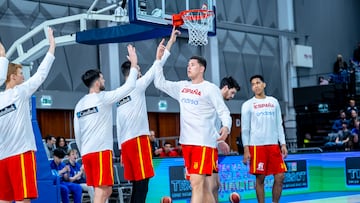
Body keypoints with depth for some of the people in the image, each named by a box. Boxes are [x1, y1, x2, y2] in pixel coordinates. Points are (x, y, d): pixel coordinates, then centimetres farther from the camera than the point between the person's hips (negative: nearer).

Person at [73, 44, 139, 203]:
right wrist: (134, 64, 4)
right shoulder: (103, 98, -4)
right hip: (101, 151, -7)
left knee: (106, 190, 15)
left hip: (86, 153, 7)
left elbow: (77, 133, 16)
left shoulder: (80, 104, 15)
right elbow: (129, 86, -6)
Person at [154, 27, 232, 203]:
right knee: (202, 186, 10)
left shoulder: (210, 88, -2)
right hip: (187, 142, 7)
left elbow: (224, 112, -6)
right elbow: (159, 82, 14)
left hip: (204, 142, -7)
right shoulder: (182, 86, 15)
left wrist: (226, 127, -30)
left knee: (196, 184, -14)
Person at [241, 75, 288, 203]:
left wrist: (283, 144, 6)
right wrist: (246, 149, -7)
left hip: (273, 145, 3)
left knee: (280, 177, -2)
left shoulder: (274, 102, 14)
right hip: (256, 145, -3)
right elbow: (245, 128, 1)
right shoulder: (248, 105, 4)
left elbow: (279, 125, 15)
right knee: (260, 178, -1)